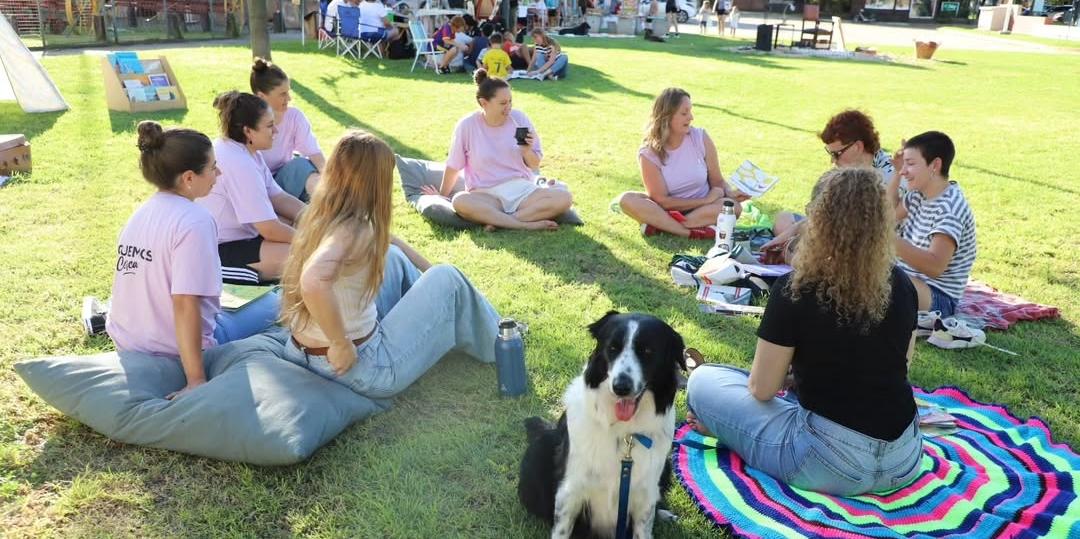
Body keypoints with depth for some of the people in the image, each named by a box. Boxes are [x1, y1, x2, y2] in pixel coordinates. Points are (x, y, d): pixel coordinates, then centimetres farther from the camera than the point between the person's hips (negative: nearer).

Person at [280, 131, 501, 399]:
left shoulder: (319, 215, -1)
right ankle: (495, 340, 33)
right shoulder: (354, 230, -25)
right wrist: (342, 345, -30)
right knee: (446, 279, 7)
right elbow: (313, 282, -42)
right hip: (361, 369, -8)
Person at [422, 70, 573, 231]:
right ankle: (527, 224, -34)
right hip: (486, 195, -2)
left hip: (522, 190, 3)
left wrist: (527, 151, -14)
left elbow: (535, 165, 7)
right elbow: (453, 167, 7)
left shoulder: (519, 118, 0)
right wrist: (442, 196, 17)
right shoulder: (467, 126, -6)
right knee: (460, 202, -36)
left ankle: (501, 221, -27)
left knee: (564, 198, -24)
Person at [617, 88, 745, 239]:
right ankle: (691, 233, -33)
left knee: (733, 206, -29)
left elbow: (717, 181, -1)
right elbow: (661, 200, -13)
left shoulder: (701, 138, -8)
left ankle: (661, 225, -28)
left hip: (703, 208, 2)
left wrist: (730, 192, -23)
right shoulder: (648, 154, -13)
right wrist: (705, 200, -17)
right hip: (668, 209, -1)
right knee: (626, 199, -26)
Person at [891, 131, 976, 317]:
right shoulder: (920, 195, 6)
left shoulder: (949, 208, -21)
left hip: (938, 298, -9)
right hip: (909, 285, 9)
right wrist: (897, 173, 11)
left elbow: (935, 266, -32)